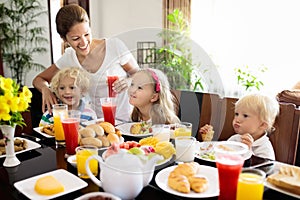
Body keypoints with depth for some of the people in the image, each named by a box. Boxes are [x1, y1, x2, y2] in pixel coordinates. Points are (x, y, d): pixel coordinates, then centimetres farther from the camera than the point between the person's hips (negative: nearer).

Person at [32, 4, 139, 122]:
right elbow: (38, 79, 15)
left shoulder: (115, 46, -7)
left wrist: (129, 82, -20)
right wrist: (45, 89, -8)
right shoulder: (68, 58, 3)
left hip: (125, 120, -3)